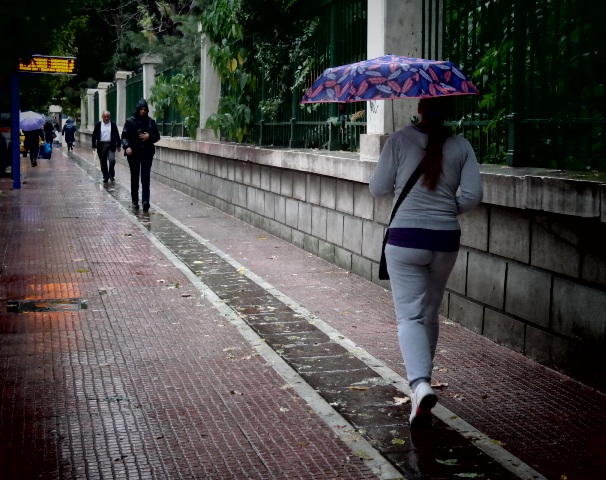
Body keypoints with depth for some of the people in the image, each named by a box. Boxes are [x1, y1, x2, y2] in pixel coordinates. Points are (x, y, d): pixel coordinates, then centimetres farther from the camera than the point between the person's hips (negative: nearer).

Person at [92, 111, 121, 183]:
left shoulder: (113, 125, 4)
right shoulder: (98, 125, 5)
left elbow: (117, 135, 6)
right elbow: (94, 135, 7)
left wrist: (118, 145, 3)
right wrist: (94, 145, 3)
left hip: (111, 145, -1)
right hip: (101, 145, 1)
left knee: (112, 160, -16)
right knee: (103, 162, 5)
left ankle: (111, 175, 4)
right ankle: (105, 177, 17)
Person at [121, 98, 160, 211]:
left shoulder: (151, 121, 5)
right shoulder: (130, 121, 2)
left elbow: (157, 136, 10)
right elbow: (124, 136, -1)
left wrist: (149, 137, -11)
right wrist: (127, 146, -18)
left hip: (147, 153, 0)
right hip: (133, 153, 0)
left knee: (145, 177, -10)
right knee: (134, 177, 7)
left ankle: (145, 201, -20)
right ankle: (135, 201, 16)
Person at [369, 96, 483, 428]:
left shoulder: (400, 140, -6)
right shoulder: (461, 146, 0)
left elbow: (377, 189, -2)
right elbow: (473, 196, -5)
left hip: (405, 239, -3)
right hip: (445, 241, 3)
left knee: (409, 316, -3)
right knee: (430, 315, 19)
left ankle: (420, 384, -25)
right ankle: (421, 382, 29)